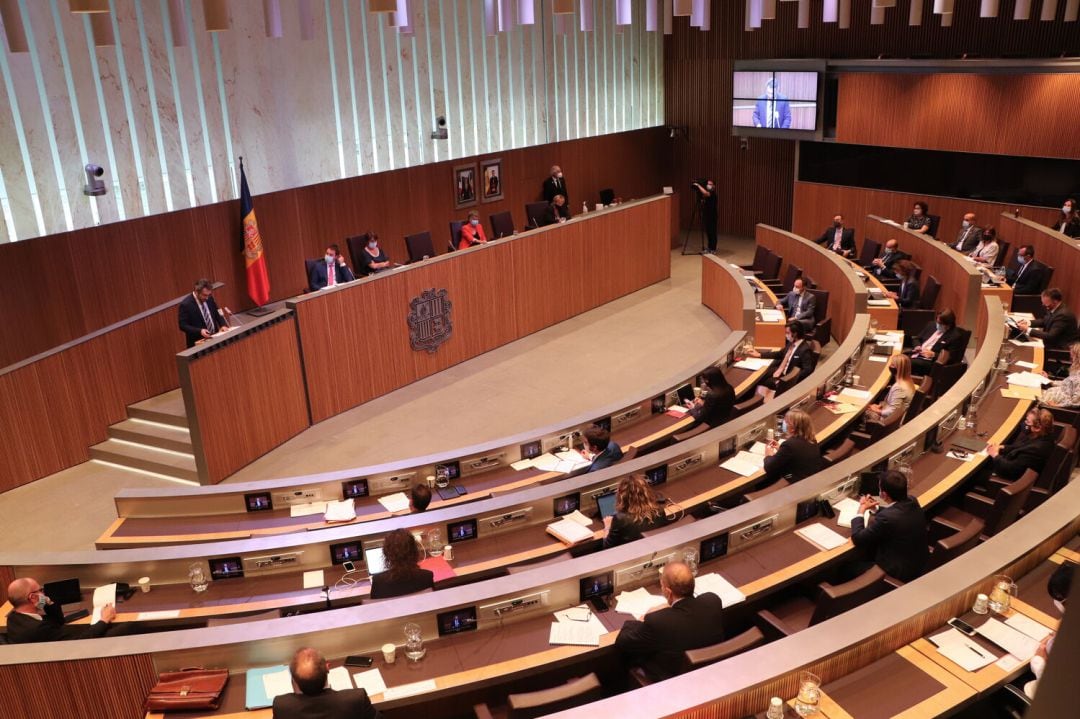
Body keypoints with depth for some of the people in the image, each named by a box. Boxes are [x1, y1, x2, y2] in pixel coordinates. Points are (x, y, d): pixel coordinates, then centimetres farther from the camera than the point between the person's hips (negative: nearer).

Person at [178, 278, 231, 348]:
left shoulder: (209, 298, 3)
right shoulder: (185, 304, -12)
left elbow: (217, 314, 15)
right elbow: (183, 326, -11)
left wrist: (223, 325, -4)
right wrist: (200, 331, -23)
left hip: (215, 338, 5)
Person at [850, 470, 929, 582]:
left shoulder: (886, 518, -33)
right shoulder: (912, 501, -9)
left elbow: (858, 539, -19)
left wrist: (861, 510, -8)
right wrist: (876, 508, 8)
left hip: (902, 571, -8)